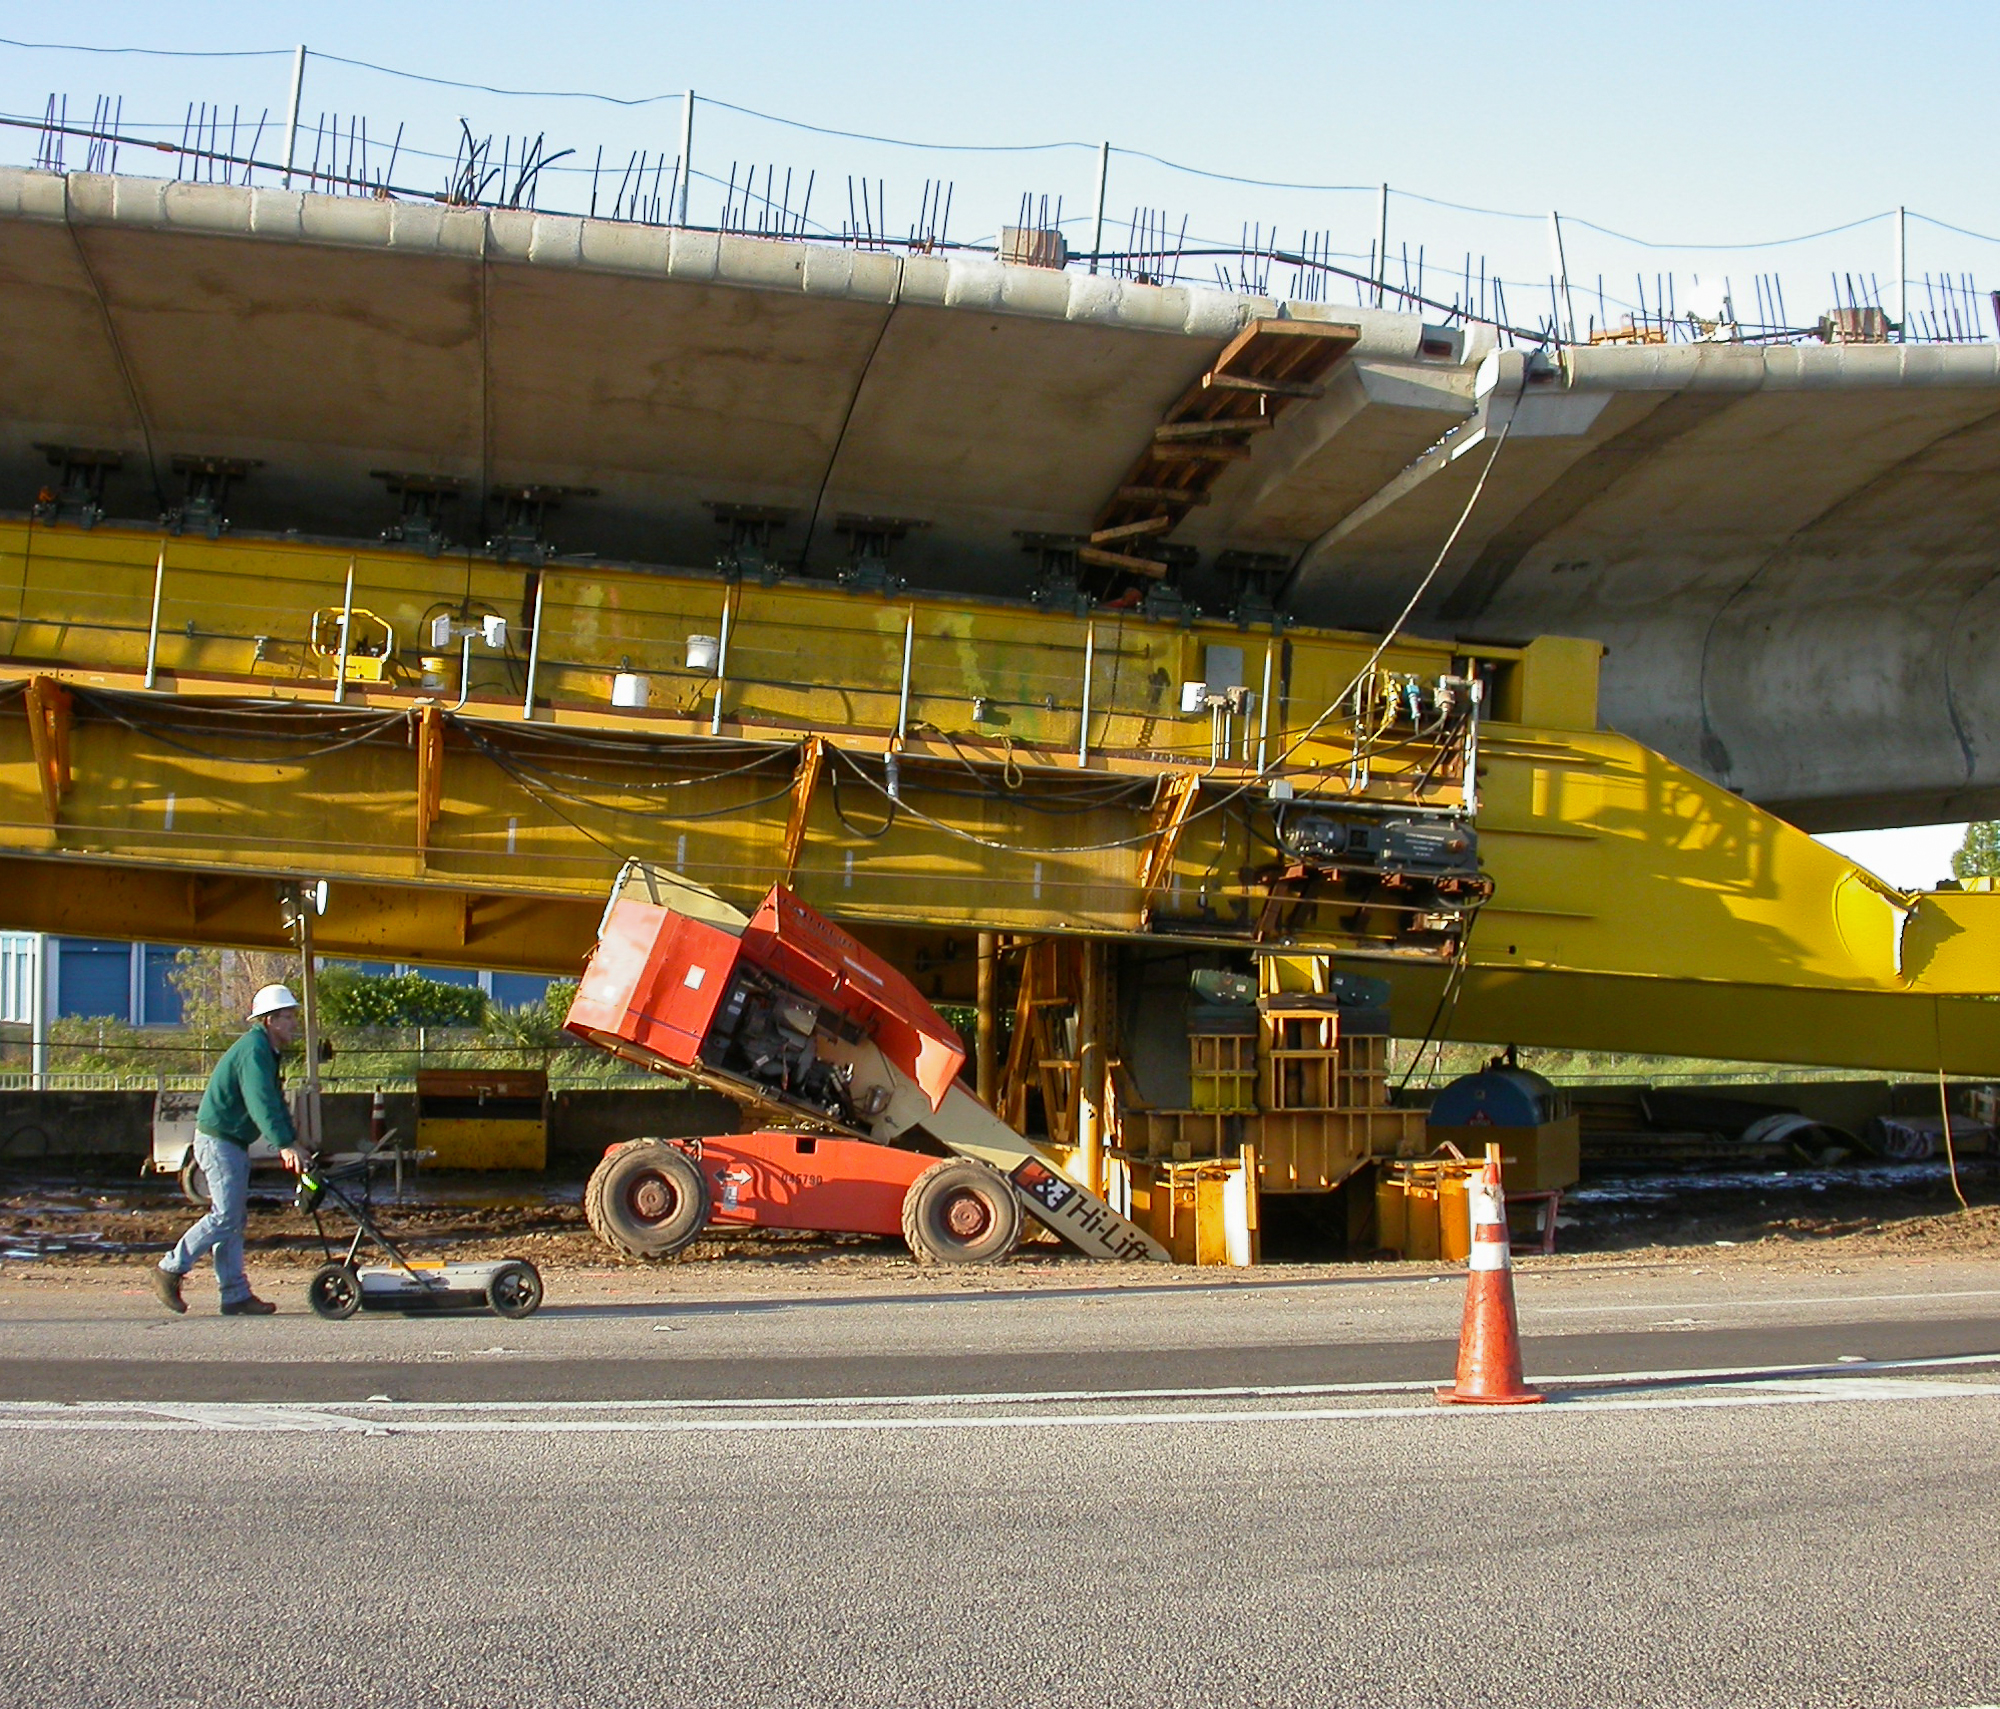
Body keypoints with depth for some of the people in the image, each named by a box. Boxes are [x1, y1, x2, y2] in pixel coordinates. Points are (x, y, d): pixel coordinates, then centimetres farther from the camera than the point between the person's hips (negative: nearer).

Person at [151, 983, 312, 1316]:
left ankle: (236, 1295, 9)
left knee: (233, 1218, 8)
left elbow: (276, 1102, 18)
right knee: (225, 1216, -10)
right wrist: (287, 1145, -34)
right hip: (218, 1139, -11)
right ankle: (170, 1270, 1)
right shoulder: (254, 1050, -18)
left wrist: (292, 1142, 9)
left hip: (233, 1142, 11)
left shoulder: (268, 1051, 14)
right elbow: (261, 1104, -29)